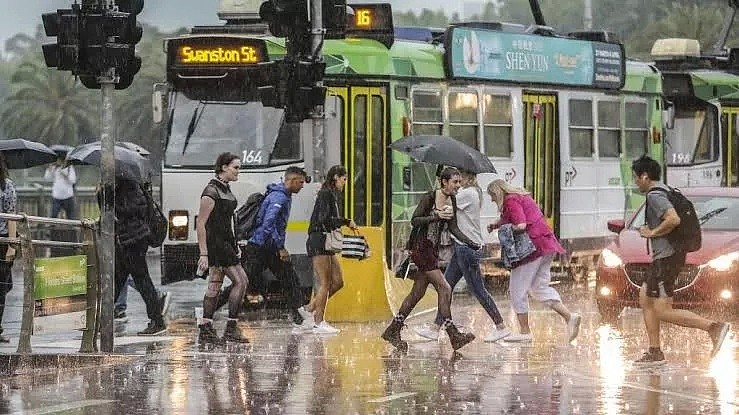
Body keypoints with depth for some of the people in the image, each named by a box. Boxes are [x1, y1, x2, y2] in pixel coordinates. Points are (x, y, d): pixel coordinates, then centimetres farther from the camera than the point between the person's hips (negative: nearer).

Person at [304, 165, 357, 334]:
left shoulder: (332, 195, 17)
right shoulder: (325, 194, -12)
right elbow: (324, 220, -21)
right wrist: (346, 222, -15)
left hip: (326, 244, 10)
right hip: (318, 242, -10)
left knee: (338, 282, 8)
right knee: (325, 283, -7)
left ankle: (310, 308, 15)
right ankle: (319, 323, -3)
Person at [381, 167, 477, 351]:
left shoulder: (451, 201, 9)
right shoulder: (429, 198, -14)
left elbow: (453, 228, 9)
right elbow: (414, 220, -17)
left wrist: (470, 243, -2)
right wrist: (437, 216, -26)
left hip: (433, 249, 9)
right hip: (420, 246, -9)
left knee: (418, 292, 12)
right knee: (444, 289, -13)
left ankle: (392, 331, 21)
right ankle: (454, 336, -12)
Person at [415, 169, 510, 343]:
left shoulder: (468, 194, -17)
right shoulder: (472, 192, 13)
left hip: (468, 247, -10)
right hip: (462, 247, 10)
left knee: (478, 290, -4)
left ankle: (501, 327, 4)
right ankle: (435, 328, 13)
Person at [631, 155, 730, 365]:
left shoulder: (655, 196, -16)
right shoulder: (666, 191, 15)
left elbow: (673, 219, -31)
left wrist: (652, 233, -17)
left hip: (666, 258, -11)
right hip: (663, 256, 11)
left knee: (663, 312, -9)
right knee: (645, 298, 16)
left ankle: (713, 327, -16)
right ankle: (654, 352, 16)